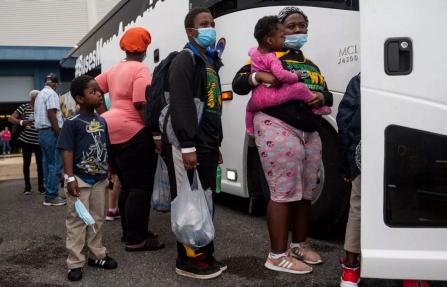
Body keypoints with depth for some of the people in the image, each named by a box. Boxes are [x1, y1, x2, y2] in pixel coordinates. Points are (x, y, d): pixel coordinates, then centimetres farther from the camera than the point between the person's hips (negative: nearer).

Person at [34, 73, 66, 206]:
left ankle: (50, 194, 16)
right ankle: (51, 196, -7)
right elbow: (51, 115, -19)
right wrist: (60, 134, -19)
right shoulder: (51, 93, -10)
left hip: (41, 132, 10)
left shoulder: (40, 94, 19)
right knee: (55, 164, -7)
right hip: (51, 132, -10)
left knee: (48, 163, 12)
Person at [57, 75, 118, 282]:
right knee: (77, 221, 2)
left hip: (99, 179, 6)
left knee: (97, 219, 16)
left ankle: (97, 255, 29)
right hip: (80, 179, -6)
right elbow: (67, 151, -14)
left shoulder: (102, 121, 7)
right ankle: (75, 263, 10)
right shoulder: (72, 123, -12)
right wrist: (70, 178, -19)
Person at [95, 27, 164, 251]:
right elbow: (141, 105, -18)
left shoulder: (115, 69, 17)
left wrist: (104, 116, 16)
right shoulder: (140, 70, -9)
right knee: (140, 187, -4)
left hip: (112, 131, 9)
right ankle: (136, 240, -2)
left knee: (128, 186, 17)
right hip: (132, 133, -9)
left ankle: (129, 232, 24)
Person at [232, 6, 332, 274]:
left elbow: (328, 95, 23)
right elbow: (238, 84, 1)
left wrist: (321, 97, -1)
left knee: (305, 193, 11)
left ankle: (299, 245, 26)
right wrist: (259, 76, -19)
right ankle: (277, 256, -2)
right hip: (278, 130, -7)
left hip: (310, 133, 7)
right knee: (284, 193, -9)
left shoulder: (310, 64, 24)